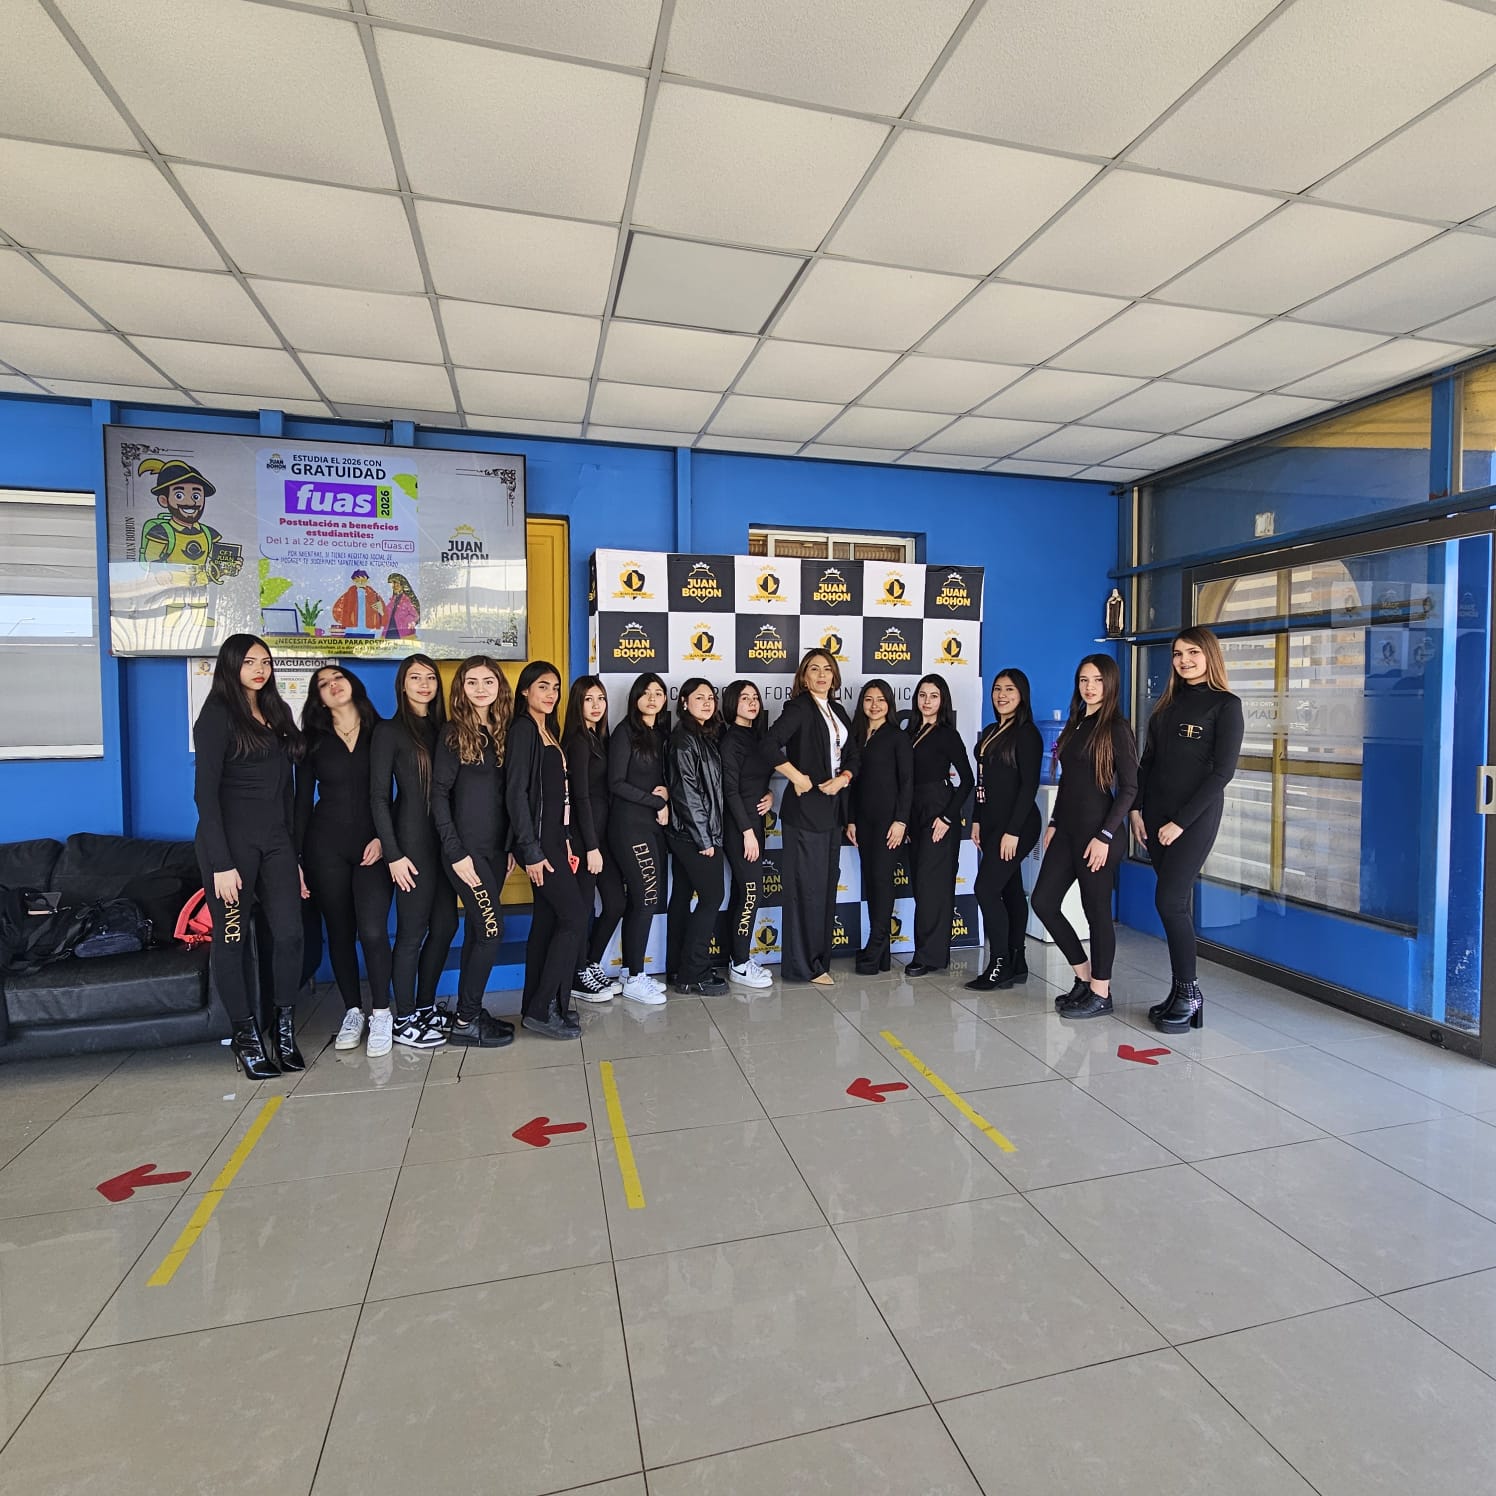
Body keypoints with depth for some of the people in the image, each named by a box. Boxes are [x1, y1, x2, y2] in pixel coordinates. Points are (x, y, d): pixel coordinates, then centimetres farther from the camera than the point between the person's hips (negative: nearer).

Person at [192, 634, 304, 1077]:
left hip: (275, 840, 5)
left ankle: (285, 1031, 11)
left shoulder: (276, 713, 15)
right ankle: (246, 1037, 16)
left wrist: (294, 852, 13)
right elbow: (205, 791, -10)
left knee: (288, 933, -3)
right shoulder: (218, 714, -4)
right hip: (231, 840, -5)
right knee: (234, 939, 3)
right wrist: (220, 863, -15)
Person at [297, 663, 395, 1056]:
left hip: (372, 843, -2)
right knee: (339, 932, 7)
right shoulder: (313, 739, 7)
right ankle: (352, 1012, 22)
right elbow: (303, 800, 6)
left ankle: (381, 1013, 3)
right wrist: (295, 858, 1)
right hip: (326, 846, 2)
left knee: (372, 929, -12)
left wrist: (383, 837, -7)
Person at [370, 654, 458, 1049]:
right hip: (413, 840, -6)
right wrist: (393, 854, -12)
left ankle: (425, 1008, 26)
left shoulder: (443, 728, 12)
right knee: (412, 931, 1)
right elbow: (379, 797, -6)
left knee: (445, 926, 10)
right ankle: (404, 1020, 15)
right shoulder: (389, 731, -3)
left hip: (445, 839, 6)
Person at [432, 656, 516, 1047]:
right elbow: (439, 794, -10)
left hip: (496, 849, 6)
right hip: (466, 849, -6)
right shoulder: (453, 733, -6)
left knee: (477, 931, 12)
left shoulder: (503, 732, 10)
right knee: (491, 930, -7)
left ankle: (469, 1013, 22)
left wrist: (511, 847, 8)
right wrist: (455, 852, -14)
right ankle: (465, 1021, 6)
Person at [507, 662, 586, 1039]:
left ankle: (535, 1006, 19)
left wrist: (565, 843, 11)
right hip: (538, 841, -8)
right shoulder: (523, 729, -10)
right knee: (575, 917, -9)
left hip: (553, 838, 9)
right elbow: (516, 792, -16)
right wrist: (531, 851, -19)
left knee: (547, 921, 11)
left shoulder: (549, 731, 16)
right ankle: (542, 1009, -1)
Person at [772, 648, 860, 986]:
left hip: (832, 808, 8)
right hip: (805, 809, -8)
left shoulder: (837, 711, 15)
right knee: (807, 888, -2)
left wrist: (843, 778, -4)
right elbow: (769, 744, -23)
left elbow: (853, 756, 16)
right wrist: (798, 778, -18)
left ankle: (820, 960, 23)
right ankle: (804, 966, 8)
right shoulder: (799, 707, -9)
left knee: (827, 886, 13)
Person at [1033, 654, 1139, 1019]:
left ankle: (1101, 993, 17)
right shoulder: (1075, 725, 13)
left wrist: (1105, 837, -17)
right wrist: (1053, 823, 15)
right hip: (1067, 829, 8)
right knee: (1043, 901, 8)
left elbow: (1129, 788, -12)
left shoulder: (1116, 728, -8)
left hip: (1096, 831, -8)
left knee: (1096, 910, 2)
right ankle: (1084, 976, 23)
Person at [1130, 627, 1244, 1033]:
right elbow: (1147, 762, 13)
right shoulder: (1167, 704, 14)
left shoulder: (1225, 704, -4)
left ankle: (1189, 992, 4)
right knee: (1178, 902, 8)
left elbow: (1222, 771, -10)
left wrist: (1181, 821, -13)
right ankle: (1180, 991, 15)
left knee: (1170, 901, -11)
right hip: (1155, 816, 6)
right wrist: (1136, 809, 2)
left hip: (1196, 817, -5)